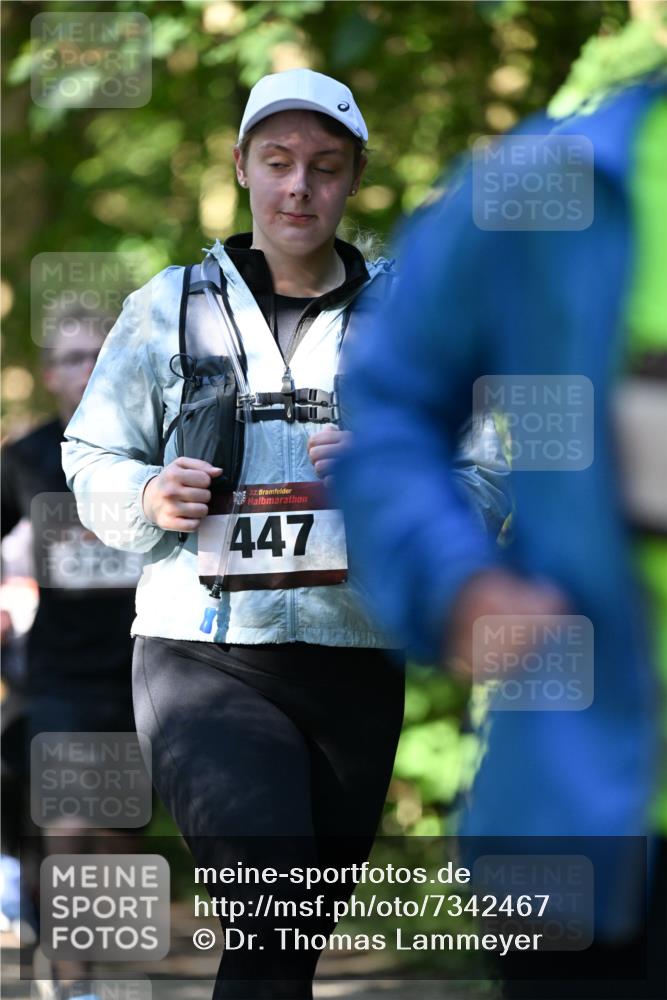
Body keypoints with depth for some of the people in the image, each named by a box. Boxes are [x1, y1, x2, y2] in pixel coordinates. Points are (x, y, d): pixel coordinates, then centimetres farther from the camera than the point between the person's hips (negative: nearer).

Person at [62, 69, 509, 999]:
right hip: (202, 654, -3)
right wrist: (149, 497, -6)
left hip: (354, 664, 3)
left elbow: (489, 493, 7)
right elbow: (90, 456, 16)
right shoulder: (170, 306, 9)